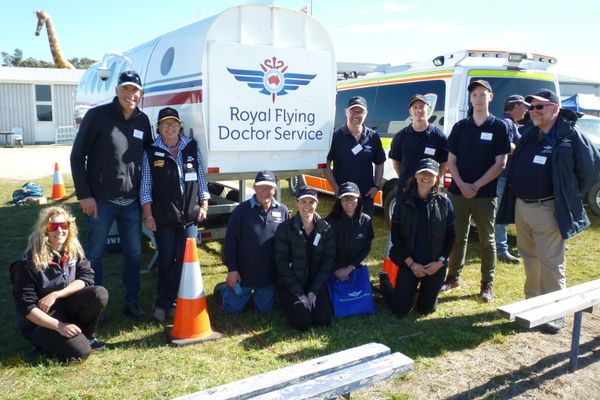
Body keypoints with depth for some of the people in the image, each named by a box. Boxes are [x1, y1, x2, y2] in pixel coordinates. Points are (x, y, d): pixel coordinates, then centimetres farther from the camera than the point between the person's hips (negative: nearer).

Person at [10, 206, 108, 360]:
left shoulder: (73, 250, -5)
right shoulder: (29, 262, -20)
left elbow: (87, 277, -8)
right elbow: (26, 307, -19)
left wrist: (56, 294, -20)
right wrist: (59, 326, -26)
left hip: (65, 307, 5)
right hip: (39, 319, -5)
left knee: (100, 294, -23)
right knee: (80, 352, -23)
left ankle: (86, 336, 1)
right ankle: (44, 341, 6)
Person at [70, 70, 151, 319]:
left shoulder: (143, 121, 6)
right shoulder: (97, 116, -8)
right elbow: (77, 156, -6)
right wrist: (84, 195, -10)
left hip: (131, 202, 4)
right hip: (101, 201, -4)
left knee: (134, 253, 10)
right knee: (95, 254, 7)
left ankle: (132, 302, 24)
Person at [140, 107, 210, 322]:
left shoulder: (192, 147, 7)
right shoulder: (150, 152, 0)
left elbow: (200, 178, 11)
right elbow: (145, 186, -1)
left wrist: (204, 205, 4)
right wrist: (148, 215, -6)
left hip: (189, 215, 2)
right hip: (163, 217, -2)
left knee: (186, 259, 1)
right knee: (166, 260, 5)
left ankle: (163, 303, 13)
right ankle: (168, 301, 18)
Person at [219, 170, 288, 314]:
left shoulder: (282, 211, -4)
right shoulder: (242, 210, -12)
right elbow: (230, 240, -8)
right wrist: (232, 269, -10)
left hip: (269, 275, 2)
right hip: (243, 273, -2)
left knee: (266, 309, 15)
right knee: (233, 308, 9)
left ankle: (255, 293, 44)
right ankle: (225, 288, 38)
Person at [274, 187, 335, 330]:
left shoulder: (326, 229, -3)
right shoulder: (285, 228, -12)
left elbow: (328, 261, -2)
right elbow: (282, 263, -12)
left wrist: (313, 291, -9)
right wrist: (299, 294, -14)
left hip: (315, 282, 3)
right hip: (290, 284, -3)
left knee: (324, 319, -13)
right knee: (303, 322, -16)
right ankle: (292, 304, 15)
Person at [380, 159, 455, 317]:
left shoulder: (444, 203, -2)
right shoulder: (404, 200, -7)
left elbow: (450, 237, 3)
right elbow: (395, 235, -6)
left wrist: (440, 262, -8)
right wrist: (411, 264, -11)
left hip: (435, 266, 2)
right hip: (408, 264, -1)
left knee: (426, 310, 11)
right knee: (400, 310, 2)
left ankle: (423, 290, 43)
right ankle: (384, 281, 31)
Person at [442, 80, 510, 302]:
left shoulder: (498, 127, -1)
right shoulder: (460, 127, 7)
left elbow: (500, 163, -6)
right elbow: (451, 161, 5)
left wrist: (476, 186, -12)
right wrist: (462, 185, -10)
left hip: (485, 194, -2)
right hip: (458, 192, 2)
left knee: (486, 240, 7)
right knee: (457, 237, 10)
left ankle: (487, 284, 16)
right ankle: (453, 278, 22)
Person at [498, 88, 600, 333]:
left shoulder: (570, 135, -10)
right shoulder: (527, 133, 9)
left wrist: (571, 195, 1)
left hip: (548, 210, -7)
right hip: (521, 206, 7)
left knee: (552, 263, -3)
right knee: (529, 258, 17)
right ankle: (532, 302, 32)